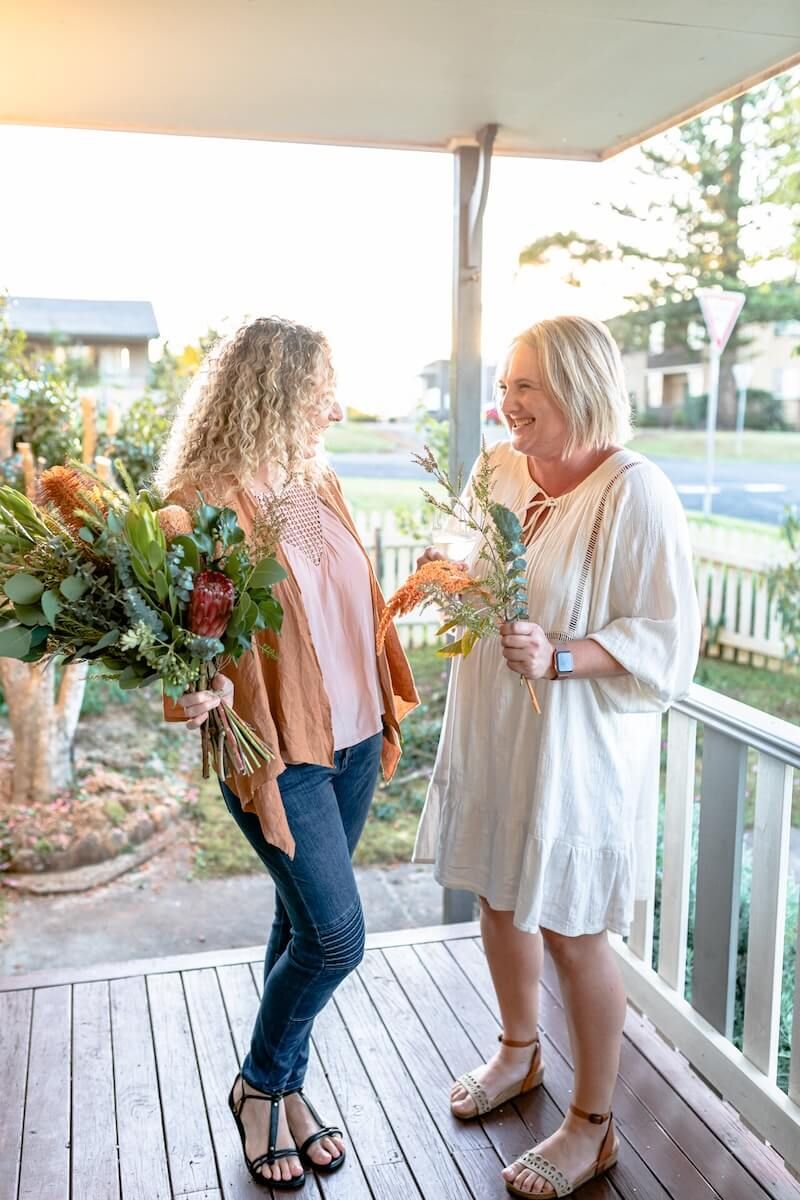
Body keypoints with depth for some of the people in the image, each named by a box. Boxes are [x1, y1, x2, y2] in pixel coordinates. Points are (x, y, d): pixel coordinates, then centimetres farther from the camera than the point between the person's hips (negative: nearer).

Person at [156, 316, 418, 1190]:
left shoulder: (317, 485, 6)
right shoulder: (203, 503, -16)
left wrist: (385, 710, 16)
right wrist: (199, 692, -33)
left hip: (351, 739, 7)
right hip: (277, 752, -7)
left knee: (305, 926, 17)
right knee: (335, 936, -5)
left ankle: (286, 1087, 37)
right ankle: (258, 1086, 24)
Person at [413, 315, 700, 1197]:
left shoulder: (634, 494, -19)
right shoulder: (497, 469, 1)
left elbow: (665, 642, -18)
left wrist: (558, 657, -30)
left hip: (577, 749, -7)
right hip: (489, 730, 7)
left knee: (572, 933, 6)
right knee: (499, 899, 21)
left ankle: (593, 1126, 30)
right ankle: (519, 1051, 48)